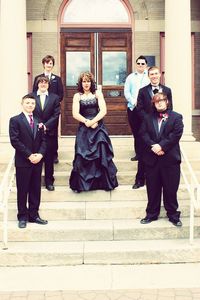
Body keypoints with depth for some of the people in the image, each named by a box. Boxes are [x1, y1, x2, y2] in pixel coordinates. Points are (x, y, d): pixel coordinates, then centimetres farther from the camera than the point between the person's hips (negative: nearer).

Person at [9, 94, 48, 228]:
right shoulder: (15, 120, -3)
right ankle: (23, 217, 15)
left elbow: (43, 140, 9)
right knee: (22, 190, 4)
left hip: (37, 161, 5)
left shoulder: (38, 122, 13)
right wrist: (29, 155, -15)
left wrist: (40, 154, -9)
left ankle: (34, 215, 20)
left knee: (36, 190, 9)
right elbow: (15, 141, -12)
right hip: (23, 161, -5)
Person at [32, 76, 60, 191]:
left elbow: (56, 115, -2)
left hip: (50, 132, 0)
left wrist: (46, 125, -14)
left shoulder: (55, 98, 5)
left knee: (49, 158, 7)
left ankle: (49, 181, 18)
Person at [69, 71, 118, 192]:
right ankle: (81, 183, 8)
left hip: (98, 127, 0)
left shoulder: (98, 94, 8)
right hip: (84, 129, 0)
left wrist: (92, 121, -14)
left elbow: (103, 111, -3)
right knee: (83, 156, -4)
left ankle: (105, 182, 10)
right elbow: (75, 114, -2)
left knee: (102, 155, -3)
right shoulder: (77, 96, 8)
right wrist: (87, 122, -14)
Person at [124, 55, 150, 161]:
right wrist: (134, 102, -8)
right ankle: (138, 153, 13)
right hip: (133, 108, 3)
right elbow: (126, 92, 7)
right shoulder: (130, 77, 15)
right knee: (135, 132, 5)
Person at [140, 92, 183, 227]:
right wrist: (153, 146, -16)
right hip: (152, 159, 3)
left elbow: (176, 134, -9)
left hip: (170, 159, -2)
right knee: (152, 188, 9)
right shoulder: (148, 118, 13)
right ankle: (152, 214, 22)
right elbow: (143, 134, 1)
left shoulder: (176, 117, 3)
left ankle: (173, 214, 19)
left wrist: (162, 146, -17)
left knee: (171, 188, 5)